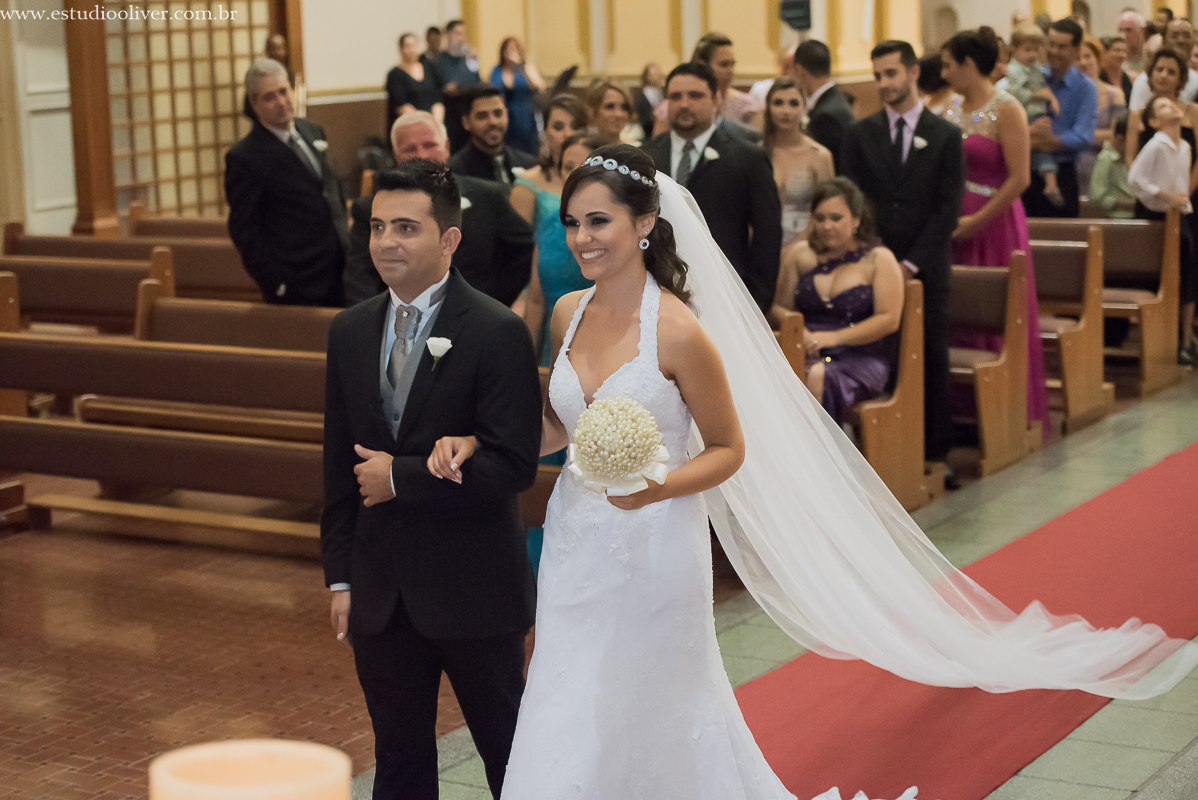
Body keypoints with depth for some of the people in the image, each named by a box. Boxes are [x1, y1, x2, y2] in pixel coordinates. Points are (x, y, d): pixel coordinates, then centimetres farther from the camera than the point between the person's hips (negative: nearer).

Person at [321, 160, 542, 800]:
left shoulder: (498, 333, -12)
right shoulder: (349, 332, 6)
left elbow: (513, 465, -18)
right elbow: (339, 464, 9)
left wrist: (402, 476, -16)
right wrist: (340, 578, 7)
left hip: (473, 590, -5)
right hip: (381, 594, 5)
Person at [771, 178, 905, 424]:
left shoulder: (879, 260, 6)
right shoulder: (799, 255, 16)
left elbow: (889, 320, -4)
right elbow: (779, 307, 18)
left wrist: (833, 337, -13)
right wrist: (798, 332, -7)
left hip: (862, 359, -2)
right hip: (806, 353, 3)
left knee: (819, 377, -37)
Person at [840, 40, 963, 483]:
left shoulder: (945, 135, 4)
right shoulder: (860, 134, 8)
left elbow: (948, 208, -1)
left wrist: (913, 262, -8)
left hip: (926, 267, -1)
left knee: (932, 359, 0)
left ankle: (935, 453, 8)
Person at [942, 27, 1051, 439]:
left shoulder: (1006, 111, -10)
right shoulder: (952, 110, 10)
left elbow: (1019, 179, -15)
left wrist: (977, 220, -15)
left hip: (994, 223, -6)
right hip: (955, 223, 6)